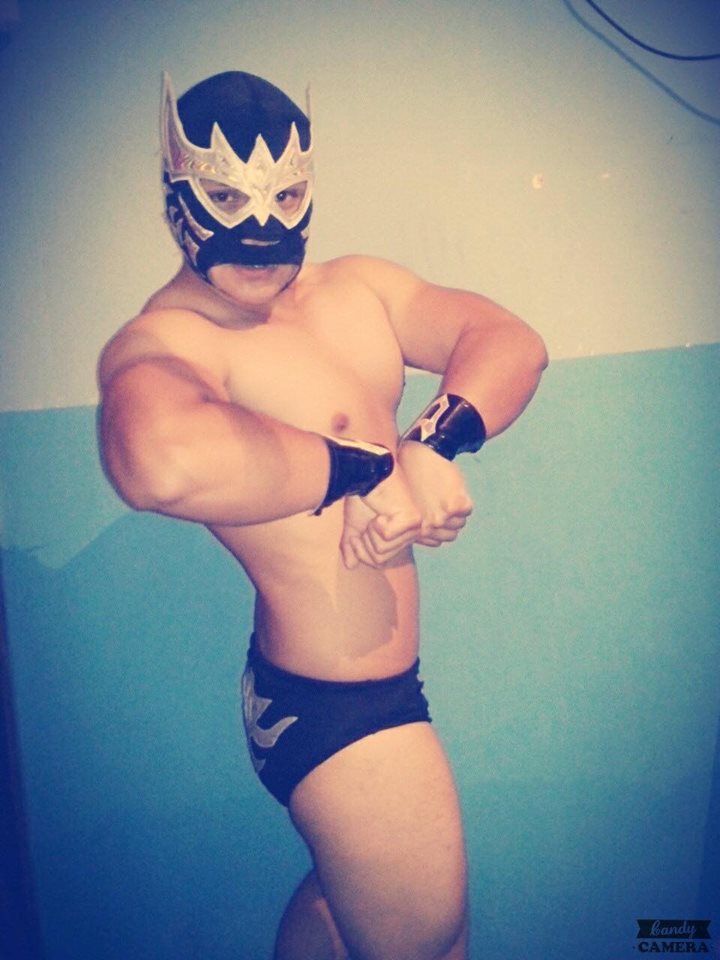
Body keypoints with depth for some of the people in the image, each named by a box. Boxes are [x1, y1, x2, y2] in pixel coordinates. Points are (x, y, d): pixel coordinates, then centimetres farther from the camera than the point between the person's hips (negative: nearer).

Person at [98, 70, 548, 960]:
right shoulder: (160, 340, -20)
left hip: (373, 685, 9)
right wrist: (369, 467, -31)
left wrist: (431, 443, -24)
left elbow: (510, 341, -5)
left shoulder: (358, 286, 4)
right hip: (335, 706, -9)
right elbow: (162, 461, -44)